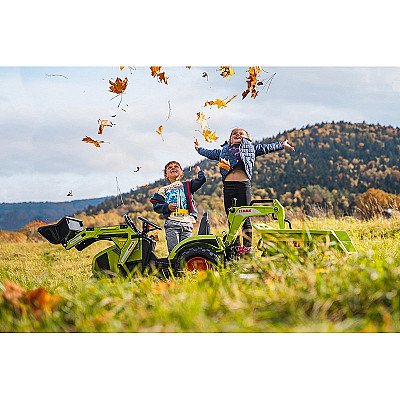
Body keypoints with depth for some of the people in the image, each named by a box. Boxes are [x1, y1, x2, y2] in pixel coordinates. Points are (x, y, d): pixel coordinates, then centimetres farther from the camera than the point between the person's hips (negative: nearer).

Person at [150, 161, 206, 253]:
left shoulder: (187, 185, 18)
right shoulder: (164, 190, 15)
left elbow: (201, 179, 6)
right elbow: (156, 206, 10)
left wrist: (198, 171, 24)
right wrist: (167, 207, -5)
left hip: (187, 222, 1)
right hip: (171, 223, -1)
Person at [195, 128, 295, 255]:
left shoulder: (250, 148, 20)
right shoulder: (224, 150, 26)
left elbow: (266, 148, 25)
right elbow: (211, 153, 41)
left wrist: (282, 144, 27)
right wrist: (199, 149, 54)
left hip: (244, 184, -3)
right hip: (228, 185, 3)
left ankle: (248, 248, -1)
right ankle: (236, 248, 7)